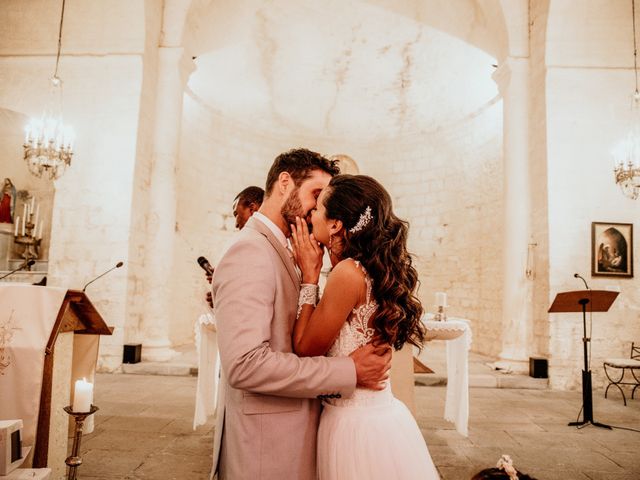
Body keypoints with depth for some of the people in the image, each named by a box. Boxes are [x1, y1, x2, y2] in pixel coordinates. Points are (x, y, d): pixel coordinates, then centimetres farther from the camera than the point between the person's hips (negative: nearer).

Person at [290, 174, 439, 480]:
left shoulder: (349, 272, -23)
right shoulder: (379, 270, 2)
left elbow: (305, 349, -13)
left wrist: (309, 276, -9)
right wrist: (316, 272, 4)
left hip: (357, 423, -8)